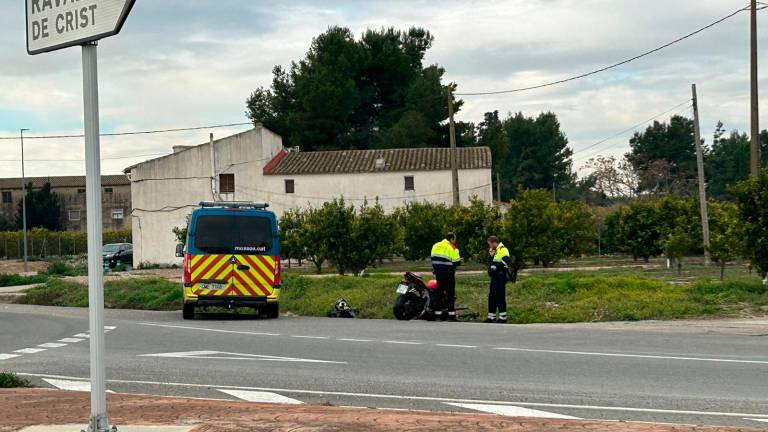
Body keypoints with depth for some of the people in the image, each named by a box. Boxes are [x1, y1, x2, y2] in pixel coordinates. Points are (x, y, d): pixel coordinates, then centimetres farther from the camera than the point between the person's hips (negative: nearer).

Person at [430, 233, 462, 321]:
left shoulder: (435, 246, 8)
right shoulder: (451, 248, -11)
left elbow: (433, 259, 11)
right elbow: (457, 263, -11)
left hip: (438, 273, 6)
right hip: (448, 273, -6)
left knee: (439, 293, 9)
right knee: (450, 294, -1)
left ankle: (437, 315, 7)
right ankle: (451, 315, -5)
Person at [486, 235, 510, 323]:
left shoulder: (503, 250, -12)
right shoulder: (494, 251, 19)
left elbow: (505, 263, -22)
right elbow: (490, 262, 18)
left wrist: (495, 266, -18)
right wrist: (490, 255, 3)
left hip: (500, 277, -10)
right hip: (494, 277, 10)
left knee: (500, 297, -8)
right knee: (492, 296, 12)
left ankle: (503, 317, -4)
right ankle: (491, 317, 18)